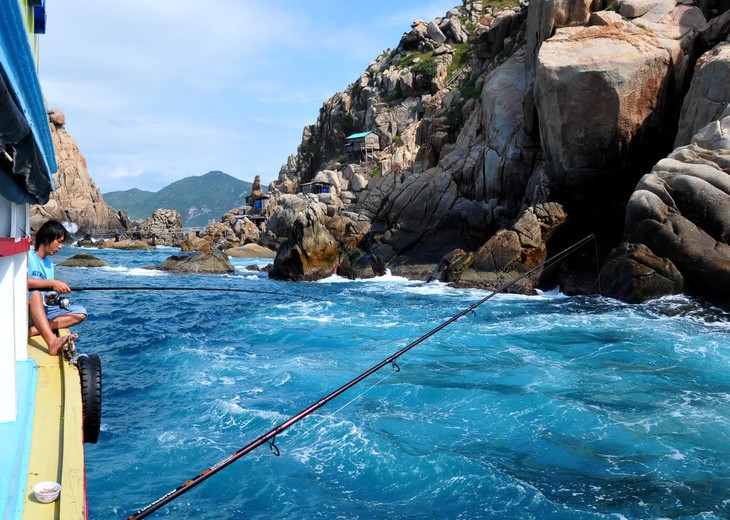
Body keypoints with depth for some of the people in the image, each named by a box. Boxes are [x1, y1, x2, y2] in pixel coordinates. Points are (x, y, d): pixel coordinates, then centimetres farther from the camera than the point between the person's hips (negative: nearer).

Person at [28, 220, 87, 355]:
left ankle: (32, 330, -24)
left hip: (42, 311, 7)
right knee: (35, 294, -38)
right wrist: (52, 283, -25)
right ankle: (52, 342, -56)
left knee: (80, 312, -9)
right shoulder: (28, 255, -7)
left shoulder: (49, 263, 16)